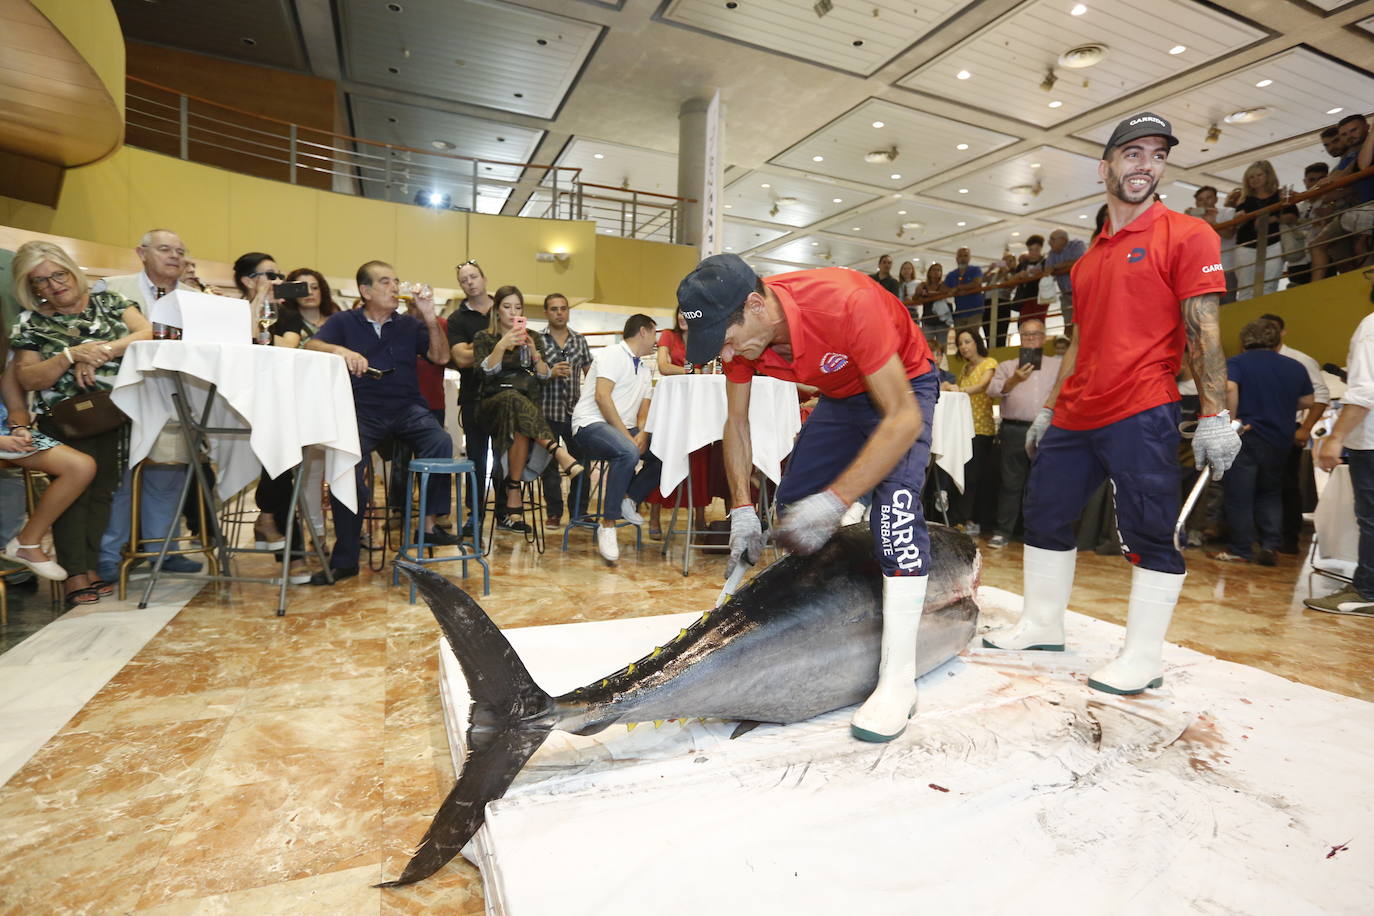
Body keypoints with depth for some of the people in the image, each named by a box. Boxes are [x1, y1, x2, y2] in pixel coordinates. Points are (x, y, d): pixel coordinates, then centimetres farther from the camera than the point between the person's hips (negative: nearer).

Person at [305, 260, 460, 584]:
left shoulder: (409, 324, 18)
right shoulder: (344, 321, 14)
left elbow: (440, 357, 9)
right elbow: (310, 346, -1)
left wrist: (430, 317, -1)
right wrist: (340, 350, -22)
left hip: (407, 408, 1)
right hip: (362, 411, -1)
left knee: (441, 442, -30)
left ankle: (429, 524, -16)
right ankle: (344, 559, -12)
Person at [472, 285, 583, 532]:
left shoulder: (534, 338, 18)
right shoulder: (484, 338, 13)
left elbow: (544, 377, 8)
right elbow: (486, 371, -5)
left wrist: (534, 352, -8)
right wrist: (501, 345, -17)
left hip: (528, 406, 2)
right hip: (493, 404, -2)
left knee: (520, 428, -36)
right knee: (514, 399, -40)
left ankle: (513, 492, -30)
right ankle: (557, 451, -48)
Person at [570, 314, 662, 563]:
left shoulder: (645, 369, 23)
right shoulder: (612, 355, -1)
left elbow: (644, 410, 15)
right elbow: (602, 396, -14)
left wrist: (642, 433, -8)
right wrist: (627, 436, -20)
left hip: (624, 429, 8)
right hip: (591, 425, -8)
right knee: (627, 453, -37)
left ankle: (629, 498, -5)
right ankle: (608, 525, -28)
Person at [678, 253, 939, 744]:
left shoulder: (846, 303, -40)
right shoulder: (738, 333, -20)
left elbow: (903, 418, -37)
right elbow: (737, 421, -7)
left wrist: (836, 500, -41)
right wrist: (742, 509, -15)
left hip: (904, 386, -6)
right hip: (840, 394, 6)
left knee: (894, 508, -27)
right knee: (791, 508, 2)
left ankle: (898, 681, -21)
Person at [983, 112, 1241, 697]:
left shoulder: (1186, 234, 0)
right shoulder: (1089, 256, 18)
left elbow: (1202, 332, -7)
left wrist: (1214, 417, -13)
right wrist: (1048, 410, 18)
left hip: (1142, 415, -7)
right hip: (1074, 416, 7)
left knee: (1149, 535, -4)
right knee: (1044, 514, 10)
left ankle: (1143, 659, 9)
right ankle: (1042, 626, 25)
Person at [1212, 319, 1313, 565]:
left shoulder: (1235, 363, -5)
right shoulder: (1295, 367, 10)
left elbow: (1228, 388, -24)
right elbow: (1307, 402, 14)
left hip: (1245, 437, -5)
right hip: (1280, 440, 5)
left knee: (1239, 496, 2)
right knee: (1270, 494, 19)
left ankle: (1241, 551, 7)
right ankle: (1269, 547, 12)